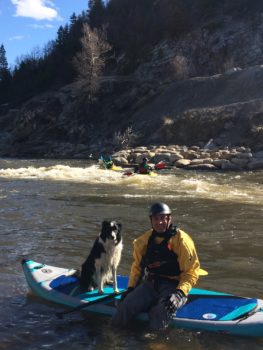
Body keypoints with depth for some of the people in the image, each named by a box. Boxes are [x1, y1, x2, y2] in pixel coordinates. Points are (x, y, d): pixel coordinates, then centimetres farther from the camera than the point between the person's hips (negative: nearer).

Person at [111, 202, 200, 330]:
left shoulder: (181, 240, -10)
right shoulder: (145, 240, 7)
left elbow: (191, 272, -10)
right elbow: (137, 265, 18)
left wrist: (180, 293, -24)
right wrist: (130, 288, 6)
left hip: (174, 286, -5)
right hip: (150, 284, 5)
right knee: (126, 306, -19)